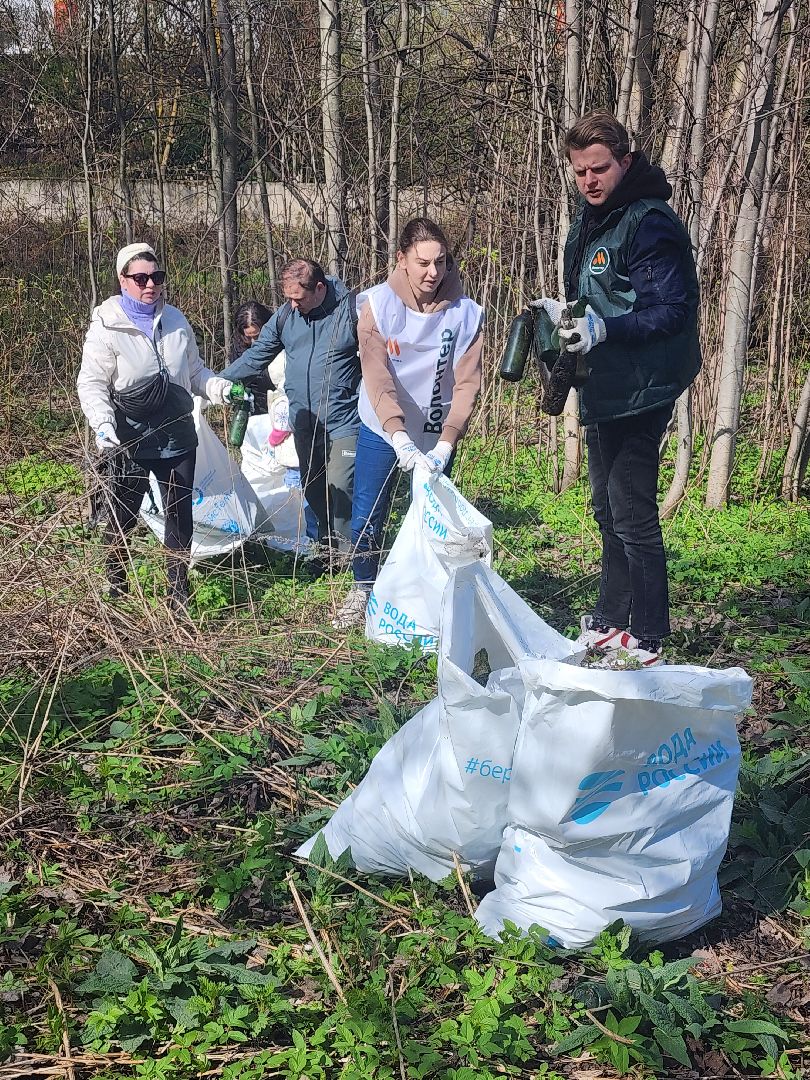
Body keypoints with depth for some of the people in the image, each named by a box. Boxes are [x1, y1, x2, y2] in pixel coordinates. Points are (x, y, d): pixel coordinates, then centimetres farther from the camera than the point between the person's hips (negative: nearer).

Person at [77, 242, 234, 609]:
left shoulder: (175, 320, 8)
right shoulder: (106, 327, -8)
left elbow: (195, 373, 17)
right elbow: (91, 384, -10)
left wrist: (223, 389, -1)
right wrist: (102, 424, -26)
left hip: (178, 438, 4)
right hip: (130, 441, -4)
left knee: (180, 517, 8)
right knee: (122, 518, 10)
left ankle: (179, 595, 21)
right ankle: (116, 591, 30)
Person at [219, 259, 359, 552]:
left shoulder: (351, 310, -11)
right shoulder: (285, 314, 5)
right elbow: (255, 357, 11)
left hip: (343, 423, -6)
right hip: (304, 424, 6)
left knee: (340, 491, -11)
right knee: (312, 490, 17)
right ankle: (326, 546, 36)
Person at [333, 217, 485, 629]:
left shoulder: (465, 313, -12)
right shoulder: (378, 304, -13)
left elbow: (467, 384, -14)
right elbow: (376, 376, -22)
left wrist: (446, 445, -27)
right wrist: (399, 437, -35)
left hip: (436, 436, 0)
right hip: (380, 430, 0)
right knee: (366, 518, 4)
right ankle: (363, 591, 26)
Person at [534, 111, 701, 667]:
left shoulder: (651, 224, -17)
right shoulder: (591, 218, 12)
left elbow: (669, 311, -23)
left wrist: (605, 328, -35)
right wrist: (563, 313, 6)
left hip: (639, 392, -10)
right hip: (603, 391, 10)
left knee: (632, 514, -7)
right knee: (608, 509, 18)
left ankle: (647, 641, 5)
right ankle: (610, 622, 32)